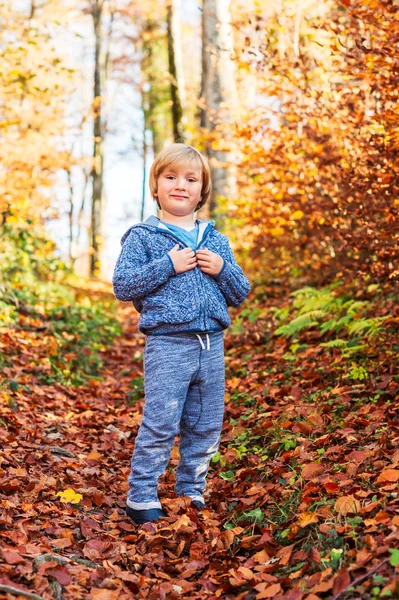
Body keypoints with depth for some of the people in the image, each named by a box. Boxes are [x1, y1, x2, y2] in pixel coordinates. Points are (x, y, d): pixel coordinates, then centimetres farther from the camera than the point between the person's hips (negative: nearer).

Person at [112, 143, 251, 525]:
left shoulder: (216, 240, 14)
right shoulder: (143, 237, 1)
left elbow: (240, 294, 15)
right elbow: (121, 285, -8)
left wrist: (222, 269, -5)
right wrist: (168, 265, -15)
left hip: (212, 345, 5)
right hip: (167, 345, -5)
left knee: (206, 428, 11)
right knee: (159, 425, -6)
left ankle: (191, 492, 26)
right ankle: (141, 498, 7)